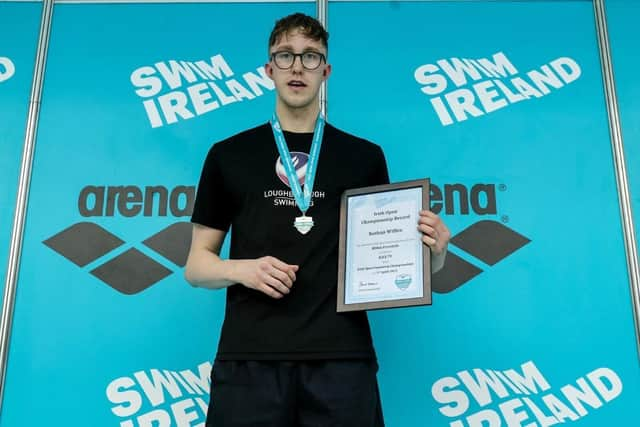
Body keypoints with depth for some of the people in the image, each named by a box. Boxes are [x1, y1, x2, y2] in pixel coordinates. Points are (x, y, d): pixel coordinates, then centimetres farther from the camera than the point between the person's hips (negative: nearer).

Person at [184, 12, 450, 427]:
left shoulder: (365, 157, 10)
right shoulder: (229, 155, 9)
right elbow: (197, 265, 10)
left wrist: (433, 250, -8)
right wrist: (241, 269, -10)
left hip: (342, 357, 1)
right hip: (249, 359, 0)